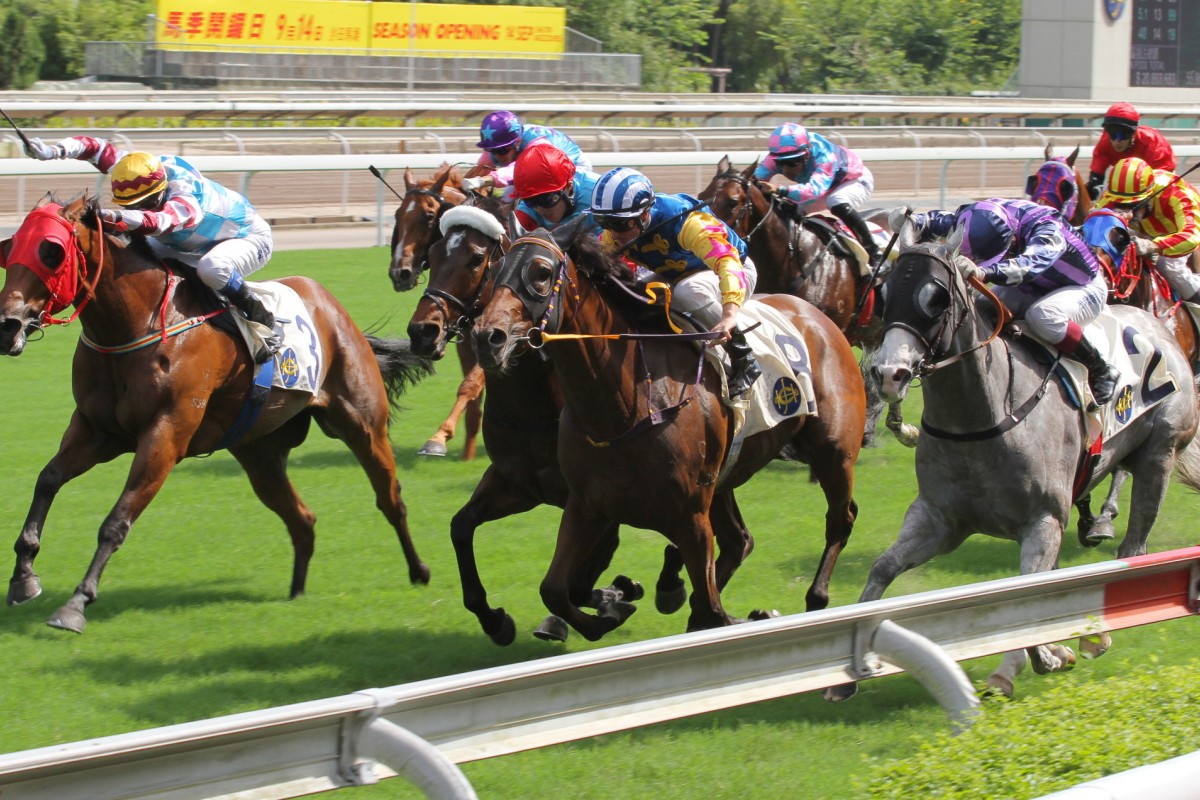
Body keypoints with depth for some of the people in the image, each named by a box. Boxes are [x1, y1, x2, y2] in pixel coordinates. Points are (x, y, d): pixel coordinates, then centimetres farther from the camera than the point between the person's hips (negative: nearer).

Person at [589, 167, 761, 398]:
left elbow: (728, 262, -49)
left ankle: (743, 360, -23)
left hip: (735, 272, -7)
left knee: (689, 290, -39)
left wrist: (729, 316, -64)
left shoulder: (687, 223, -37)